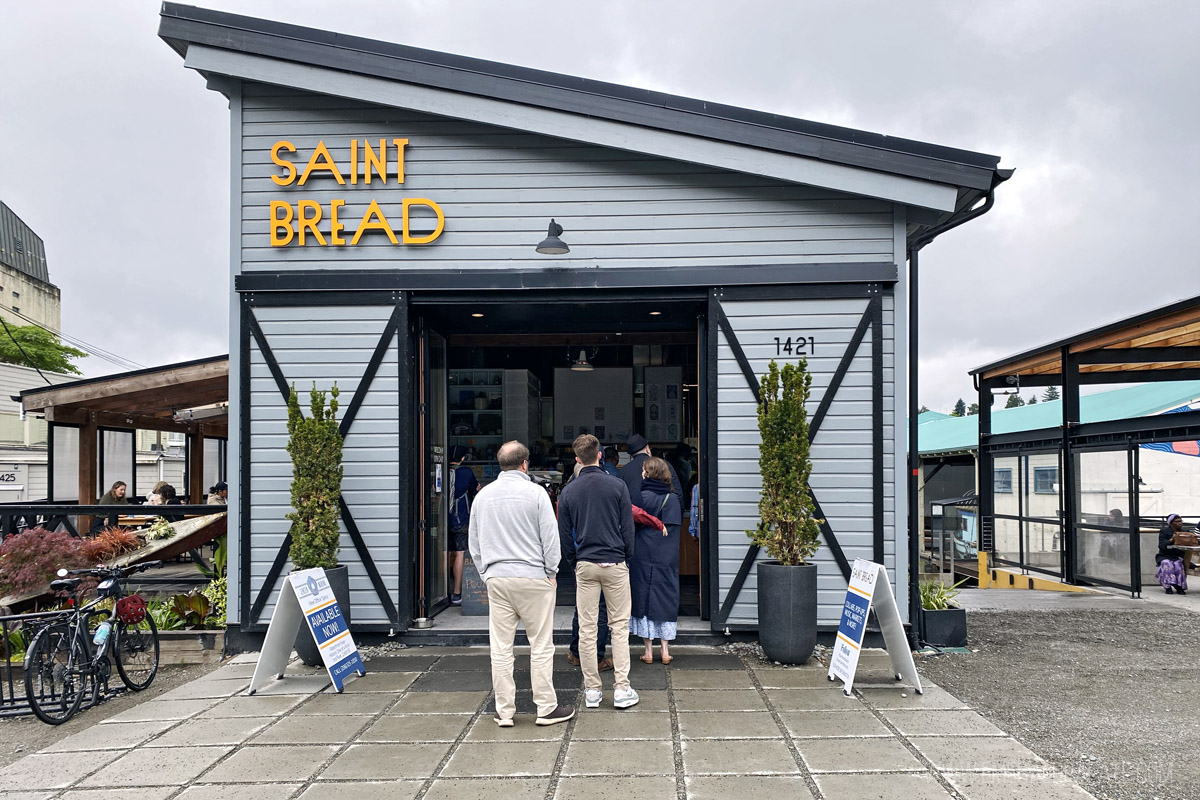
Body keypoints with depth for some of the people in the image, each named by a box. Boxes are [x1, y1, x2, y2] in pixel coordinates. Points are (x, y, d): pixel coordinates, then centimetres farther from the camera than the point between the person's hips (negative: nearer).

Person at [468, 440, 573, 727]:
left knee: (501, 647, 7)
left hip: (496, 578, 4)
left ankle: (504, 711, 13)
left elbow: (473, 541, 15)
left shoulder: (483, 495, 8)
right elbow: (550, 537, -4)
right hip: (533, 578, -4)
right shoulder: (535, 493, -5)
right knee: (541, 645, 4)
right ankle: (546, 708, 9)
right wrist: (551, 573, 6)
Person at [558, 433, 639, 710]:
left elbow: (564, 534, 5)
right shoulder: (617, 486, -4)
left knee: (587, 629, 5)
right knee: (619, 625, 4)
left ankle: (592, 690, 10)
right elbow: (628, 527, -1)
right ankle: (621, 689, 2)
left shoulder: (568, 492, 1)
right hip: (614, 563, -1)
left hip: (584, 565, 1)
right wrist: (628, 558, 11)